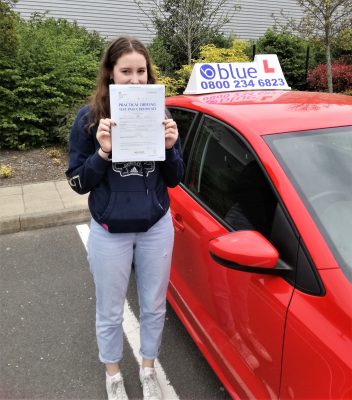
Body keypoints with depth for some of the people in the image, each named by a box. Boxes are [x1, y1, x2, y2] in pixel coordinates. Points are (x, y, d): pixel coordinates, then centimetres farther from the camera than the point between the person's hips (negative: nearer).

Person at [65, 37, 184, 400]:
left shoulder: (159, 115, -3)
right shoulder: (89, 118, -8)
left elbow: (174, 179, 1)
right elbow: (77, 183, -7)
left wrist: (169, 148, -18)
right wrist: (102, 153, -24)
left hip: (157, 227, 2)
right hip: (110, 232, -2)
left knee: (154, 306, 17)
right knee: (110, 312, 15)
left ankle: (148, 370, 44)